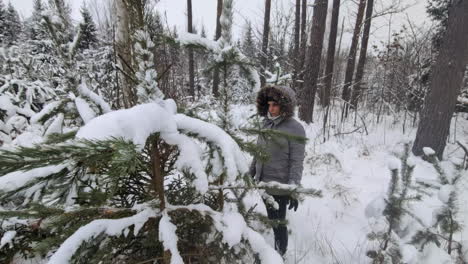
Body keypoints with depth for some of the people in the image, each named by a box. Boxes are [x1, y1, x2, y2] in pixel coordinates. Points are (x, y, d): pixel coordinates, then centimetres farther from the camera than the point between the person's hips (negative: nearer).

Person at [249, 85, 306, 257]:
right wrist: (251, 172, 16)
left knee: (279, 223, 9)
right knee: (271, 220, 21)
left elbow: (297, 162, -16)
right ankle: (276, 250, 42)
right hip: (264, 183, 6)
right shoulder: (267, 123, 4)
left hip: (280, 186, -6)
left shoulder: (295, 129, -14)